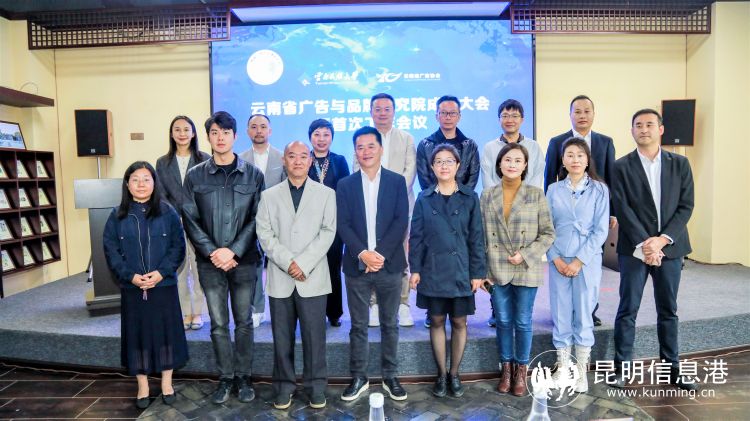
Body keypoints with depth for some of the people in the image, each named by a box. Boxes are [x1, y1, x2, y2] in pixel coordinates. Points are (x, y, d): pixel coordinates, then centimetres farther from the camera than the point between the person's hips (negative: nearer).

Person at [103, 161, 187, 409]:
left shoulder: (167, 213, -1)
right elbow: (111, 251, 0)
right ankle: (142, 387, 23)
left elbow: (178, 247, -3)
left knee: (165, 332, 6)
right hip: (132, 288, 1)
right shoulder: (117, 216, 2)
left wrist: (161, 272, -15)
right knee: (137, 334, 8)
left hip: (164, 286, -1)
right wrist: (130, 276, -13)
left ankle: (167, 383, 23)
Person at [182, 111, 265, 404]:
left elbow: (257, 219, -3)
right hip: (210, 262, 1)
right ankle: (225, 377, 24)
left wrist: (234, 251, -13)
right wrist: (212, 251, -11)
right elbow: (190, 219, 1)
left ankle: (243, 377, 23)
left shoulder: (253, 174, 1)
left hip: (244, 260, 0)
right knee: (218, 323, 9)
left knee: (244, 321, 9)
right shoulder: (195, 175, 3)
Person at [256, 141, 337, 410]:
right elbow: (264, 234, 1)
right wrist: (288, 262, -12)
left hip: (313, 278, -1)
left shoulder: (326, 194, 5)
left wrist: (303, 263, -13)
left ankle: (316, 386, 18)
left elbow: (328, 232, -3)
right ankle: (284, 385, 23)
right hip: (280, 278, 2)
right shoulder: (269, 196, 9)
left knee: (314, 334, 3)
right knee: (282, 336, 9)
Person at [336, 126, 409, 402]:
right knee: (358, 326, 9)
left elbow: (401, 222, -5)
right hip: (356, 265, 1)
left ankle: (390, 377, 24)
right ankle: (359, 378, 22)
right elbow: (343, 224, -2)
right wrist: (362, 254, -16)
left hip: (389, 264, 0)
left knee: (390, 324, 10)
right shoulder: (345, 185, 5)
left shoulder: (397, 182, 3)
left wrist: (381, 254, -15)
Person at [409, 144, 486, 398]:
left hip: (461, 271, 0)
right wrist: (415, 269, -4)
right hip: (433, 271, 1)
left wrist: (478, 272, -3)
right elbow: (416, 237, 3)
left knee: (459, 322, 8)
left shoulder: (469, 198, 0)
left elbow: (476, 238, 0)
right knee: (437, 321, 8)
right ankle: (441, 375, 22)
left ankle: (454, 374, 23)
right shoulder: (424, 199, 2)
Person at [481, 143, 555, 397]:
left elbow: (548, 233, -2)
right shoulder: (487, 197, 3)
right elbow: (482, 237, 5)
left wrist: (525, 255, -13)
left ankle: (521, 371, 25)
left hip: (526, 270, -1)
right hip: (497, 270, 2)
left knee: (523, 322, 8)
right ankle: (506, 369, 26)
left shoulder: (536, 195, -2)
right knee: (503, 322, 11)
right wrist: (483, 270, 1)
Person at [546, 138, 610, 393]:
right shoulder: (554, 190, 4)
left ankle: (581, 370, 18)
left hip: (587, 261, -1)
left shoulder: (599, 189, -1)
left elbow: (601, 230, -5)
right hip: (558, 261, 2)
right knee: (560, 315, 6)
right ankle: (562, 367, 20)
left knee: (583, 315, 5)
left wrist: (579, 261, -10)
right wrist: (556, 258, -7)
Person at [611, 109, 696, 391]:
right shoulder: (622, 166, -1)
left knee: (668, 311, 12)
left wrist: (662, 240, -12)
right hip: (634, 248, -2)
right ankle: (622, 368, 11)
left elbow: (686, 206, 0)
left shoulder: (680, 164, 6)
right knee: (628, 310, 2)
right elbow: (623, 209, -8)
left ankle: (672, 368, 24)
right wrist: (644, 244, -15)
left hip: (670, 247, 3)